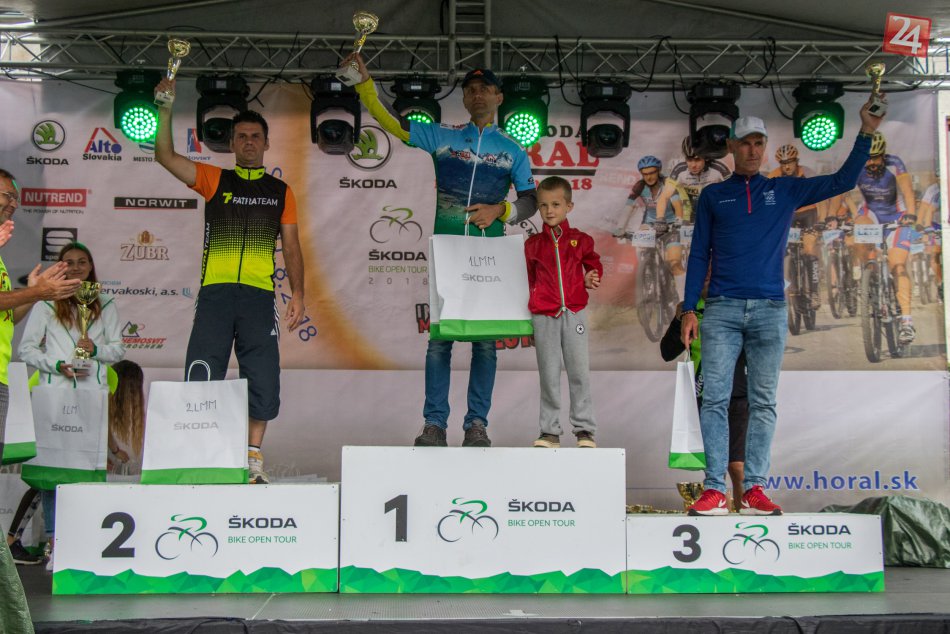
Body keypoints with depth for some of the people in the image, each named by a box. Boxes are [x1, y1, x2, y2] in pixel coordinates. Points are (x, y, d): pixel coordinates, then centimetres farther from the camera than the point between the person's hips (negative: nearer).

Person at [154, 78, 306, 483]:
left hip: (259, 295, 1)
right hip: (215, 291, 0)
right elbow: (165, 156, 3)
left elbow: (291, 247, 15)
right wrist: (165, 108, -6)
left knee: (262, 381, -3)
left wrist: (297, 293, 5)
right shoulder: (213, 180, 15)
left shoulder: (280, 191, 18)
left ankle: (252, 458, 8)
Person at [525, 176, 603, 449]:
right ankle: (549, 431, 12)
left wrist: (592, 278, -3)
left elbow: (594, 263, 18)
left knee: (579, 372, 1)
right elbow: (527, 278, 13)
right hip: (543, 316, 1)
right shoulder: (532, 244, 8)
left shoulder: (580, 240, 6)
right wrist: (526, 306, 4)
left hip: (574, 314, 0)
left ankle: (584, 429, 10)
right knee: (548, 374, 5)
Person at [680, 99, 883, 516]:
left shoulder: (786, 191, 15)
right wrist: (689, 309, 2)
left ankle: (754, 489, 3)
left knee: (763, 402, 0)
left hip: (770, 310, 1)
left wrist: (866, 133, 3)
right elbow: (698, 256, 11)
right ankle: (714, 490, -7)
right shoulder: (713, 196, 13)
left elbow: (842, 181, 13)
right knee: (715, 399, -8)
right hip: (721, 310, -1)